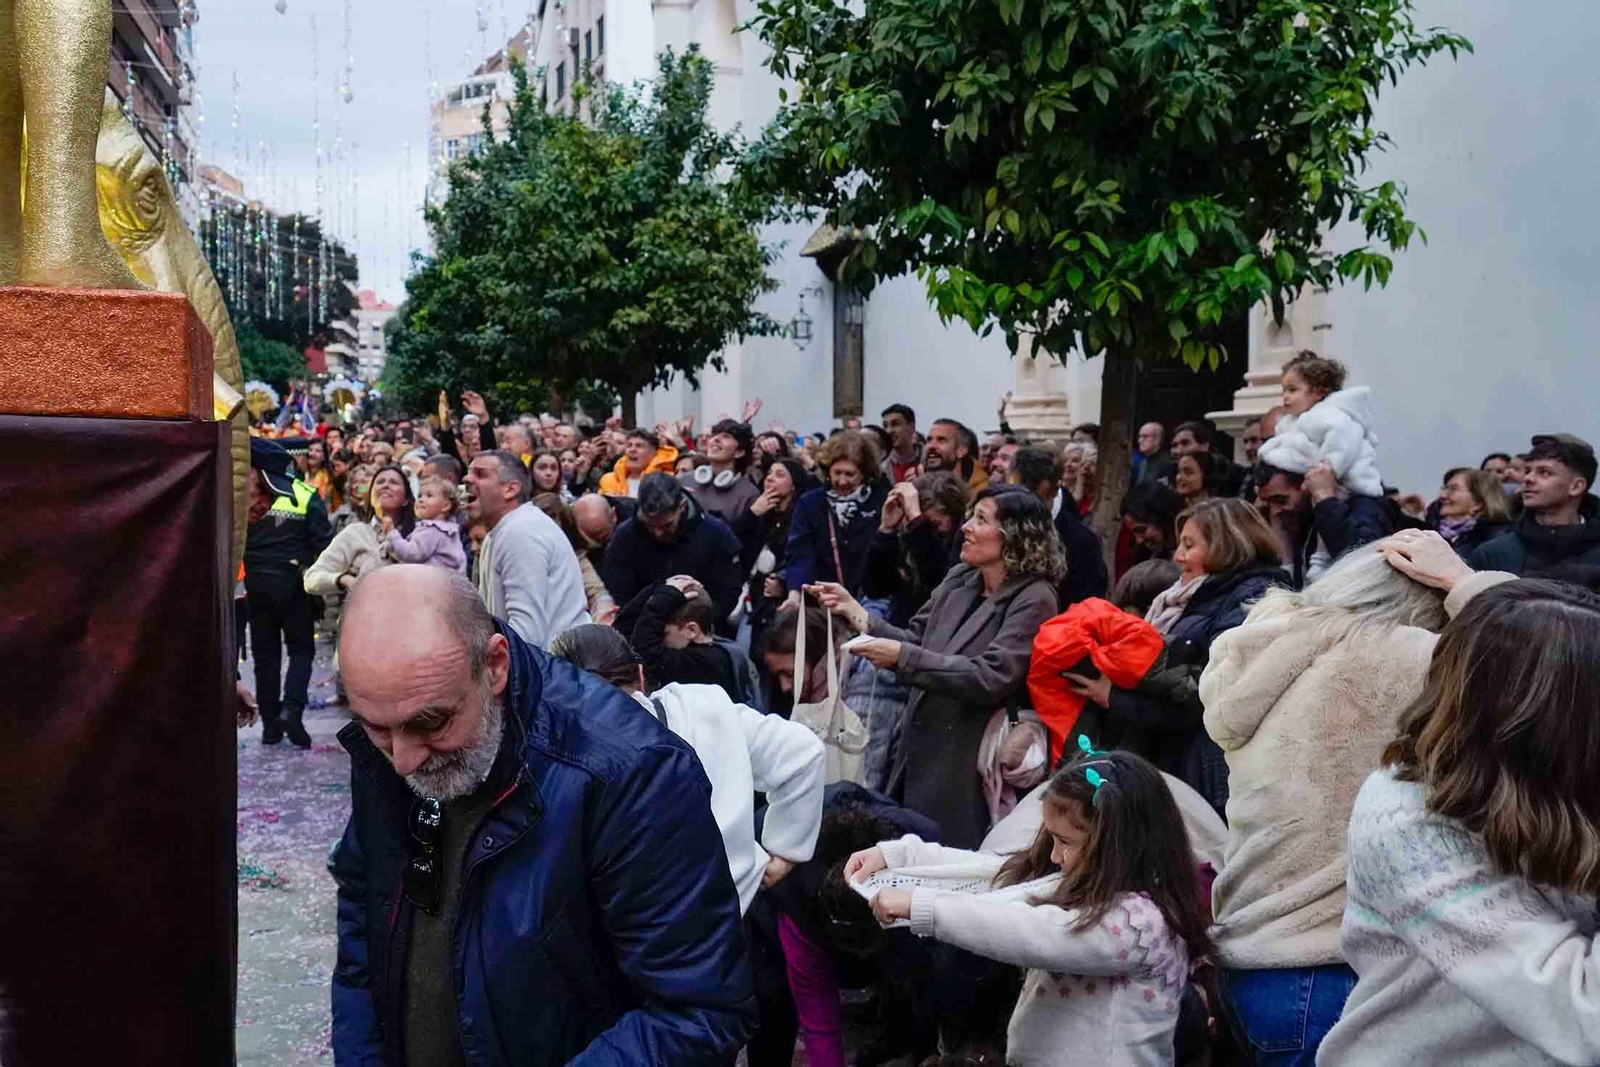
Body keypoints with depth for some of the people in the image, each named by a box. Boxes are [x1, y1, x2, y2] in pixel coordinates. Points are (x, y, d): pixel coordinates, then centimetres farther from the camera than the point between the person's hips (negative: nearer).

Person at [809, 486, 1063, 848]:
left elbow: (991, 679, -24)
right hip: (917, 751, 7)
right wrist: (857, 613, -4)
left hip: (965, 769, -7)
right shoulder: (959, 579, 6)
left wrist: (902, 657, -25)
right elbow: (917, 640, 8)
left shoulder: (1033, 599, -15)